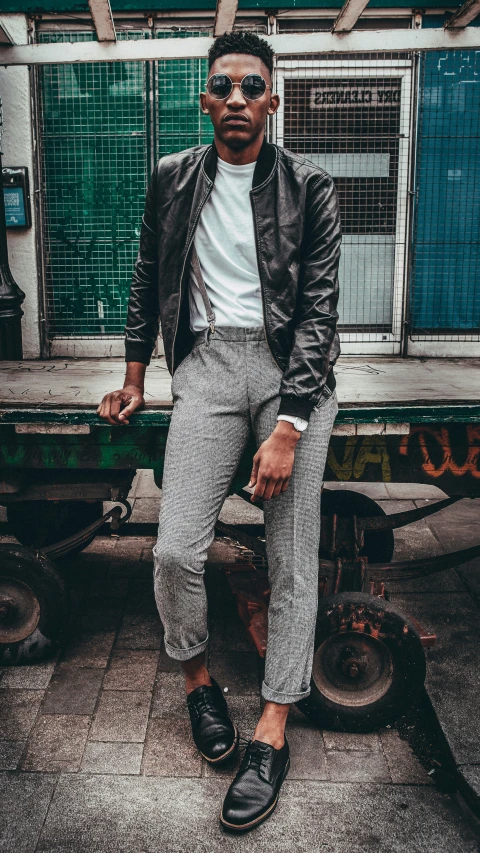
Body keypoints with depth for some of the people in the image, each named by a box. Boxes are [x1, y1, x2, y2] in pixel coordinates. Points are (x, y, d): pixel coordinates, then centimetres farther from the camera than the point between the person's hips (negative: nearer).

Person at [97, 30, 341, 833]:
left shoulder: (309, 188, -1)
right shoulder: (172, 179, 9)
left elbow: (318, 311, -7)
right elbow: (147, 280, 19)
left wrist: (286, 430, -15)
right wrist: (134, 382, 21)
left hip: (294, 366, -1)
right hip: (208, 361, 2)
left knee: (293, 560, -2)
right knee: (174, 553, -9)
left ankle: (272, 733, 11)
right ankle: (197, 675, 21)